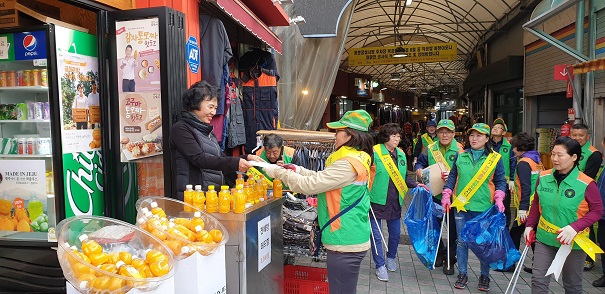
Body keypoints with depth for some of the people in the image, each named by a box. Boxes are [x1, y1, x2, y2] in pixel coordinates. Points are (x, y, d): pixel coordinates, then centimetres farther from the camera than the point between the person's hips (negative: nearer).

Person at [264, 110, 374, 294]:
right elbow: (322, 178, 17)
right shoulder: (355, 158, 11)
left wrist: (278, 172, -12)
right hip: (348, 239, 10)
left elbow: (310, 185, -22)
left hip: (345, 243, -10)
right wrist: (299, 170, 6)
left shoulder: (348, 164, -22)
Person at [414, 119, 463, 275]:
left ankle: (450, 259, 18)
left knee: (453, 228, 4)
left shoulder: (460, 150, -7)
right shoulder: (430, 149, 6)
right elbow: (420, 162, 14)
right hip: (434, 194, 4)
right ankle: (439, 253, 35)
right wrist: (419, 169, -8)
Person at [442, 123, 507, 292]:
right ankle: (462, 275, 22)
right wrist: (446, 196, 3)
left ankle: (484, 276, 23)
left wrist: (499, 199, -10)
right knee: (462, 241, 8)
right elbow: (452, 177, 10)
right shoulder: (461, 156, 5)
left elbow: (500, 181, 4)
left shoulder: (495, 158, 1)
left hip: (484, 208, -1)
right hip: (461, 205, 2)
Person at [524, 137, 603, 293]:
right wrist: (530, 225, 7)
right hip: (545, 239, 3)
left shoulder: (586, 184, -15)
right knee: (538, 280, 3)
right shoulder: (543, 177, -3)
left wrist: (575, 227, -22)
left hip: (573, 242, -2)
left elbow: (597, 211, -9)